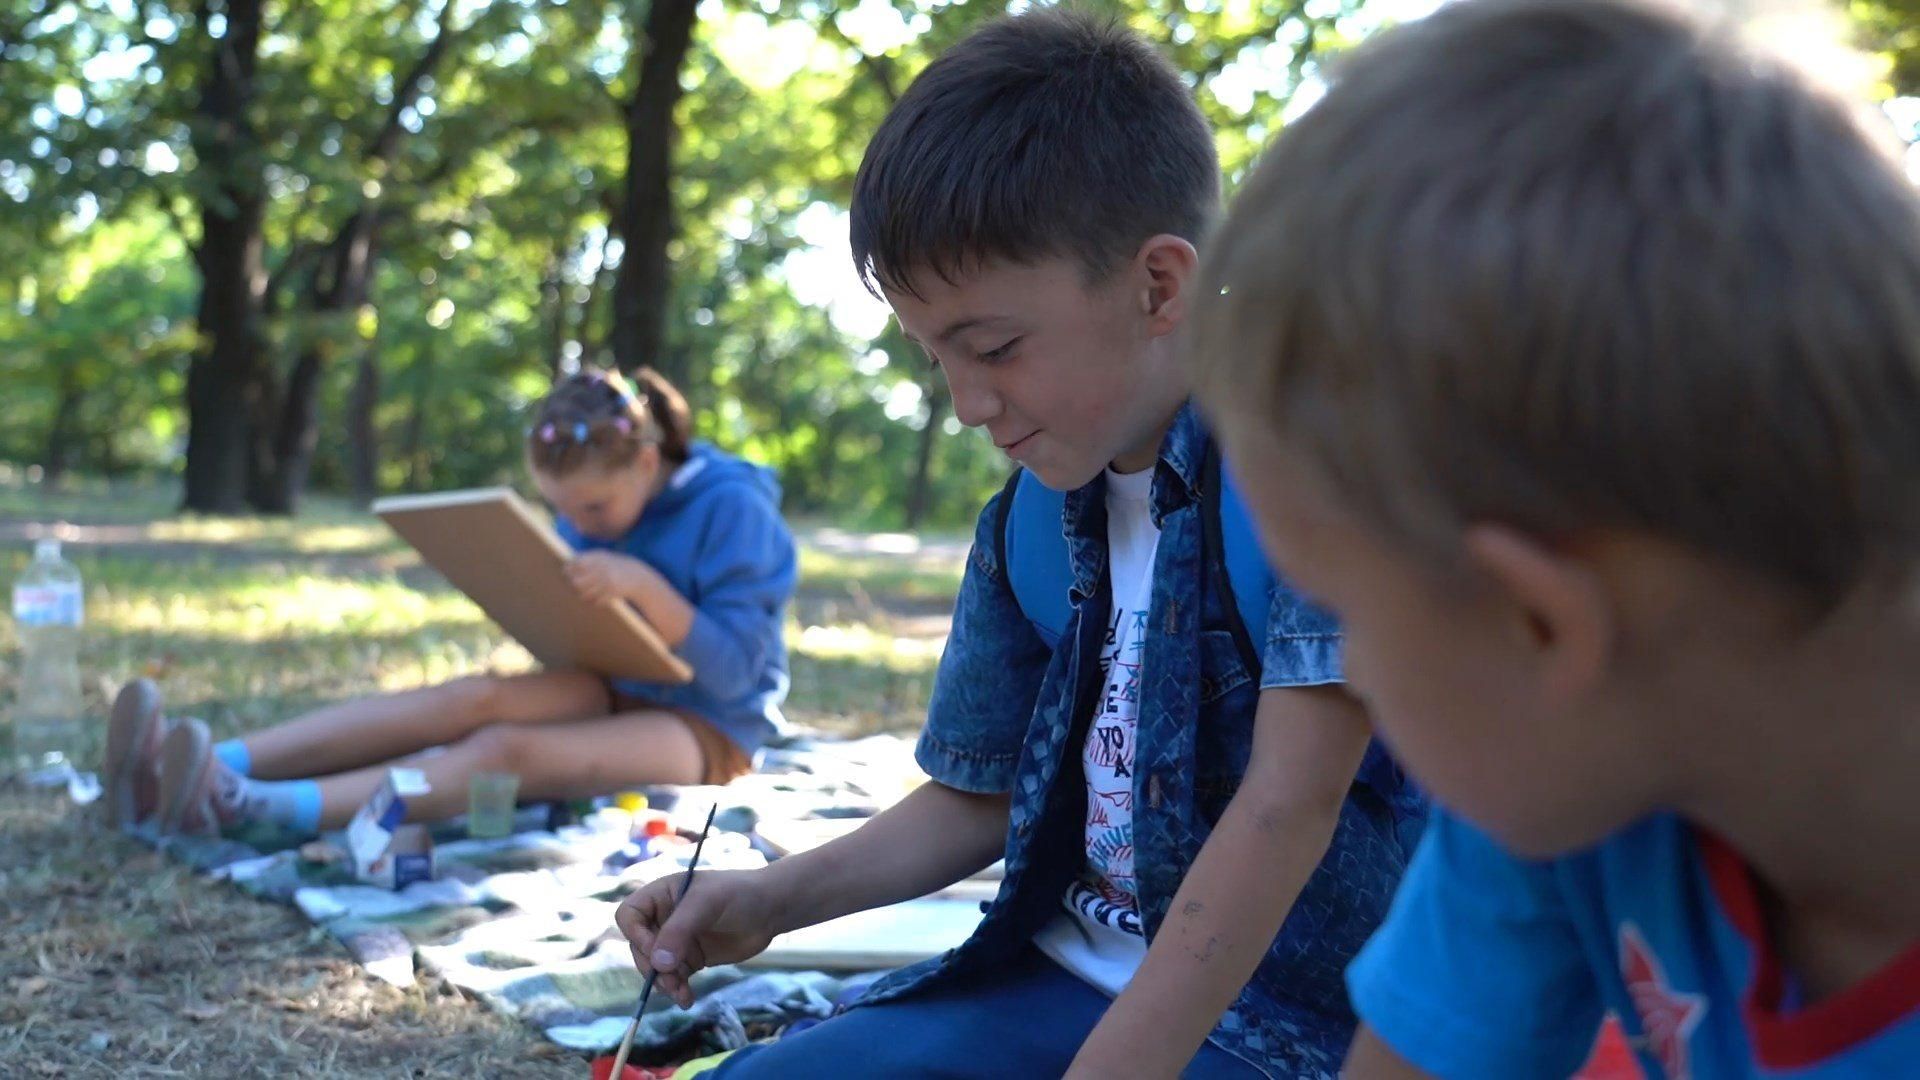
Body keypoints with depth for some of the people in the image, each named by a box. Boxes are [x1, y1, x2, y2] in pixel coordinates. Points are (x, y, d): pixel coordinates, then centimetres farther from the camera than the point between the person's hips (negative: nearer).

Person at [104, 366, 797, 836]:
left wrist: (645, 586, -33)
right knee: (478, 695, -25)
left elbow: (732, 673, -20)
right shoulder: (591, 511, 5)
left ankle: (252, 809, -50)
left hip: (707, 730, -6)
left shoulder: (731, 509, -16)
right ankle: (219, 766, -38)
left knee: (506, 747, -31)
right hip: (619, 692, 6)